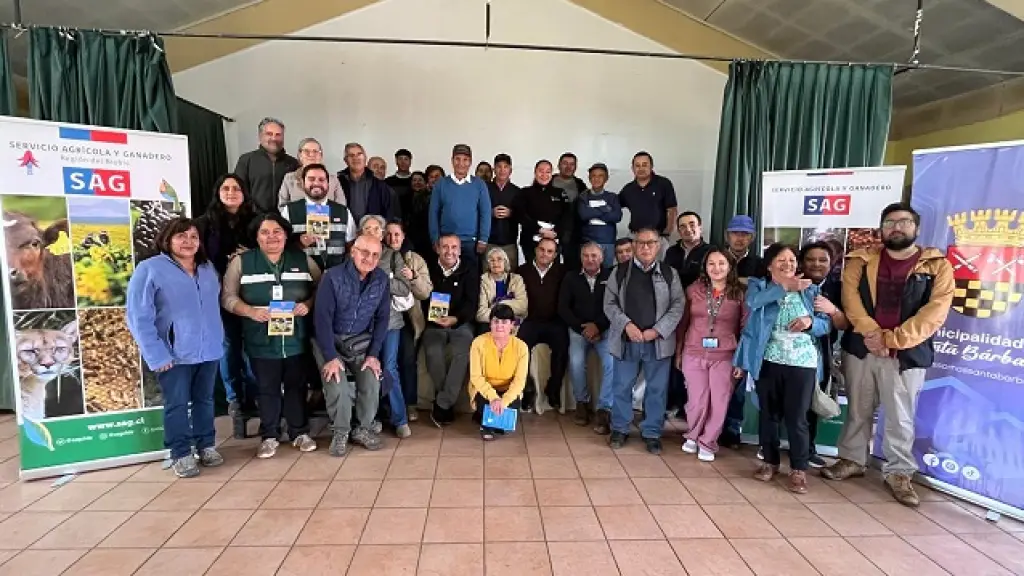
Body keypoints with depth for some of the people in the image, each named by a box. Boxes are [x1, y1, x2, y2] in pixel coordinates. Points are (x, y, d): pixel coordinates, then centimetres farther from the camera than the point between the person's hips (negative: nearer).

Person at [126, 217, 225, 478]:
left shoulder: (208, 269, 10)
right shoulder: (150, 269, -9)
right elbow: (138, 316, -12)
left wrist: (217, 339, 9)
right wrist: (156, 355, -16)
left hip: (209, 350, 5)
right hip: (174, 354, -5)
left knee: (205, 400, 15)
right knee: (177, 405, 5)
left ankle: (206, 446, 29)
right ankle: (180, 454, 19)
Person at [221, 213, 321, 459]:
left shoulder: (303, 259, 5)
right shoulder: (241, 261, 2)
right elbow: (227, 296, -1)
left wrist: (309, 304, -12)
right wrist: (251, 311, -17)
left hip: (296, 339, 1)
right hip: (261, 340, -1)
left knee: (297, 386, 10)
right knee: (267, 389, 10)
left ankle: (300, 432, 25)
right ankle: (269, 436, 25)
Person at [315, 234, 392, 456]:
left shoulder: (382, 280, -7)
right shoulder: (333, 277, -18)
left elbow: (382, 319, -3)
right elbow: (322, 318, -19)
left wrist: (373, 354, -10)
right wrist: (330, 357, -23)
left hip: (361, 341, 3)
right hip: (330, 340, -3)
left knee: (372, 383, -17)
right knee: (337, 385, -22)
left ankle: (363, 429, 7)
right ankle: (340, 432, 2)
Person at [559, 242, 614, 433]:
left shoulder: (611, 276, 2)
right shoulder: (571, 278, 8)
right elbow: (563, 308, 3)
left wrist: (598, 326, -15)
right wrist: (582, 328, -9)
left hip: (605, 329, -1)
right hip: (579, 328, 1)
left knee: (611, 363, -25)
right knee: (576, 362, -23)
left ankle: (604, 409, -12)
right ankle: (582, 402, 1)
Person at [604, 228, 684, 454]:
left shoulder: (669, 273, 3)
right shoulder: (619, 272, 3)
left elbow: (677, 306, -1)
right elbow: (609, 303, 1)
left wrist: (657, 330, -12)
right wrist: (627, 325, -14)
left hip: (658, 341, 0)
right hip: (626, 340, 0)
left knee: (657, 389, 8)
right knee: (622, 386, 10)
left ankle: (652, 433, 22)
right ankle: (619, 429, 26)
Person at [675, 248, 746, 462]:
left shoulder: (740, 293, -2)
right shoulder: (693, 290, 0)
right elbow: (683, 323, 7)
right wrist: (678, 352, 7)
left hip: (724, 357, 0)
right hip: (694, 354, 0)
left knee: (719, 403, 5)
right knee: (698, 401, 4)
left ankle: (707, 443, 26)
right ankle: (693, 436, 31)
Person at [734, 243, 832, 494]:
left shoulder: (810, 290, 9)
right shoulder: (759, 285, 4)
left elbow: (827, 324, 7)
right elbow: (753, 301, -20)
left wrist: (811, 322, -15)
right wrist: (785, 287, -29)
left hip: (802, 363, 0)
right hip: (768, 360, 0)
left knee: (796, 418, 1)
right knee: (769, 414, 10)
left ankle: (799, 469, 15)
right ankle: (770, 461, 25)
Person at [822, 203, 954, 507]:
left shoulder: (937, 266, 1)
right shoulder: (862, 260, 5)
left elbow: (935, 313, -9)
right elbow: (850, 297, -5)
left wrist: (890, 339, -17)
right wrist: (871, 334, -18)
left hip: (907, 354, -1)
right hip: (860, 349, 2)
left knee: (900, 418, 6)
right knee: (858, 411, 13)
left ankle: (899, 473, 22)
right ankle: (852, 460, 28)